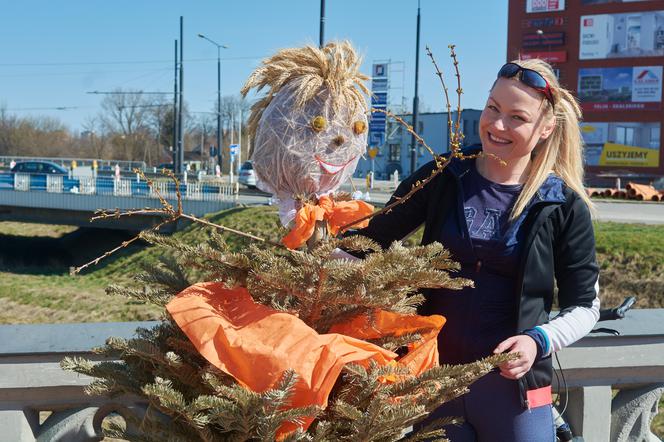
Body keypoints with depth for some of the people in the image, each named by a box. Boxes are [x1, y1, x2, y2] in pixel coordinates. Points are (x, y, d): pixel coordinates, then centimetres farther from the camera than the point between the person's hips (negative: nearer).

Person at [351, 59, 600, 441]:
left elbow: (584, 306, 1)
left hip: (513, 383, -1)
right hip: (431, 377, 2)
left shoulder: (564, 206, -5)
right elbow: (371, 240, 3)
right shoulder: (441, 178, -1)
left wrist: (539, 340, -16)